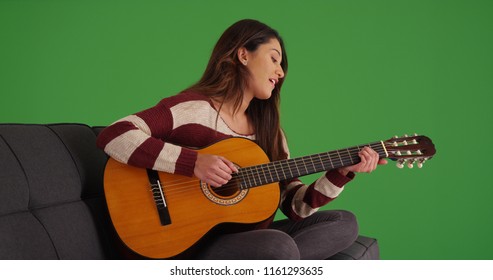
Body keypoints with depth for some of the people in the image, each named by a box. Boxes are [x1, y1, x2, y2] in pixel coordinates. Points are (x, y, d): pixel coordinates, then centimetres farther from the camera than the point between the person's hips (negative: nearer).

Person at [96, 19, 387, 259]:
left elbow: (296, 206, 10)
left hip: (250, 237, 9)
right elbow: (112, 136, -21)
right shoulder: (194, 108, -9)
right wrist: (193, 162, -26)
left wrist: (342, 172, -5)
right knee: (280, 247, -36)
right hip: (195, 245, -8)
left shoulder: (267, 129, 13)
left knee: (344, 222, -3)